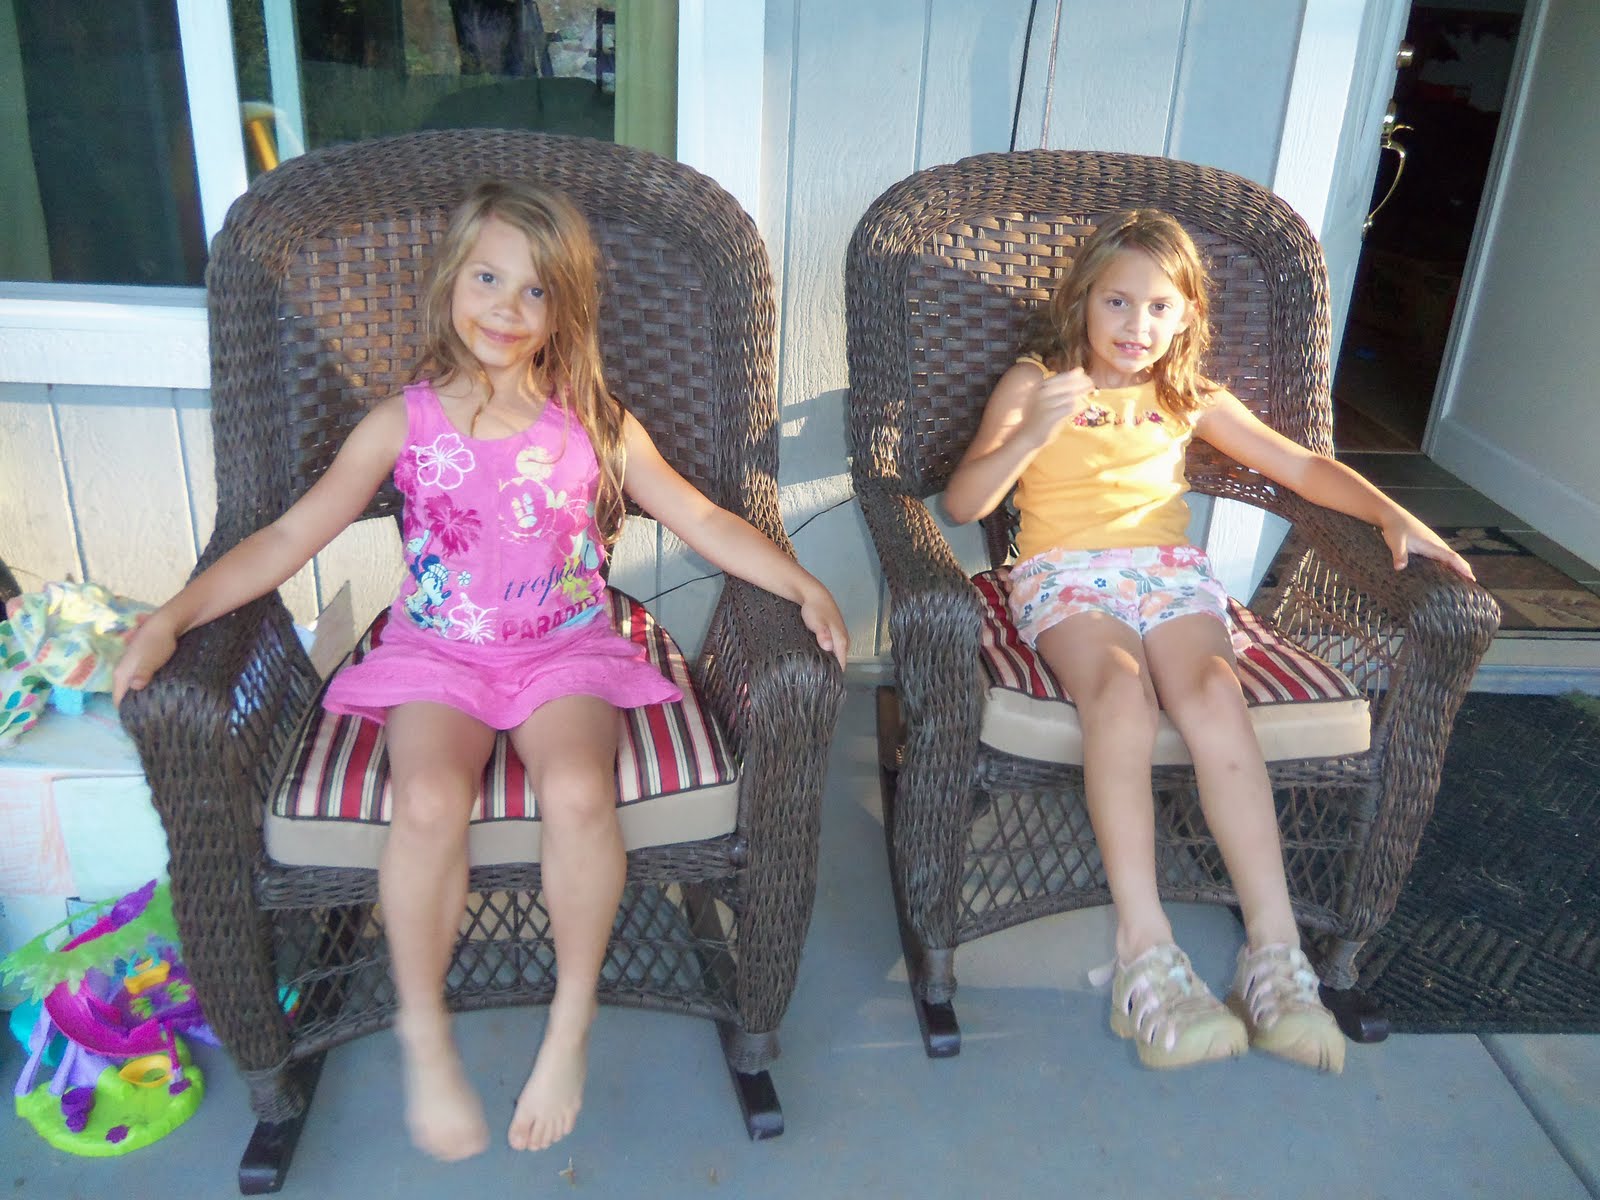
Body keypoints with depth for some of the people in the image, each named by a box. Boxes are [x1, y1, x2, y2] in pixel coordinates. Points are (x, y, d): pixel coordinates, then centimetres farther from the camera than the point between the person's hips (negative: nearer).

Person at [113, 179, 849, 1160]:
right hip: (438, 653, 0)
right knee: (431, 804, -29)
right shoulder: (403, 425, 3)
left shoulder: (595, 425, 3)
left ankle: (573, 1017, -4)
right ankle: (423, 1033, -2)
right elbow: (288, 539, 2)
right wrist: (172, 617, -10)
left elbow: (702, 520, 2)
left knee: (579, 794, -30)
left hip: (567, 649, 0)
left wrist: (803, 583, -12)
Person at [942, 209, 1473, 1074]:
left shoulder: (1190, 400, 22)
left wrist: (1392, 514, 5)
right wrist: (1032, 434, -17)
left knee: (1212, 692, -31)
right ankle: (1144, 954, -37)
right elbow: (961, 503, 0)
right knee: (1121, 687, -36)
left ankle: (1275, 951, -31)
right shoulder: (1033, 383, 12)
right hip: (1066, 576, -2)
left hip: (1172, 573, 3)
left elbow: (1300, 465, 22)